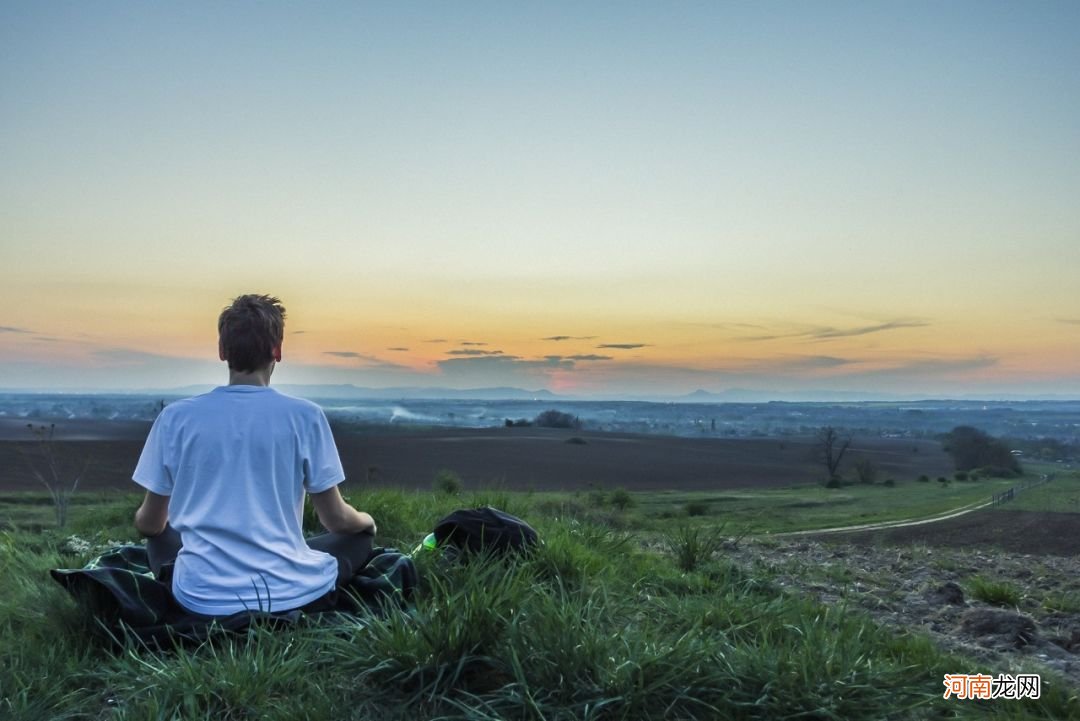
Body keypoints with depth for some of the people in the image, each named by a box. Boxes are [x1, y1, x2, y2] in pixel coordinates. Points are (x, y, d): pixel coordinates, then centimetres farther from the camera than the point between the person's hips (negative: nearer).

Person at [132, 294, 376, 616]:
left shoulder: (175, 417, -3)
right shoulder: (305, 416, -8)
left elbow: (149, 524, 8)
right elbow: (336, 519, -1)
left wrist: (143, 520, 33)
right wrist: (367, 520, 23)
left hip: (203, 598, 2)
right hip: (289, 594, -2)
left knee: (160, 538, 33)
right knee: (359, 537, 24)